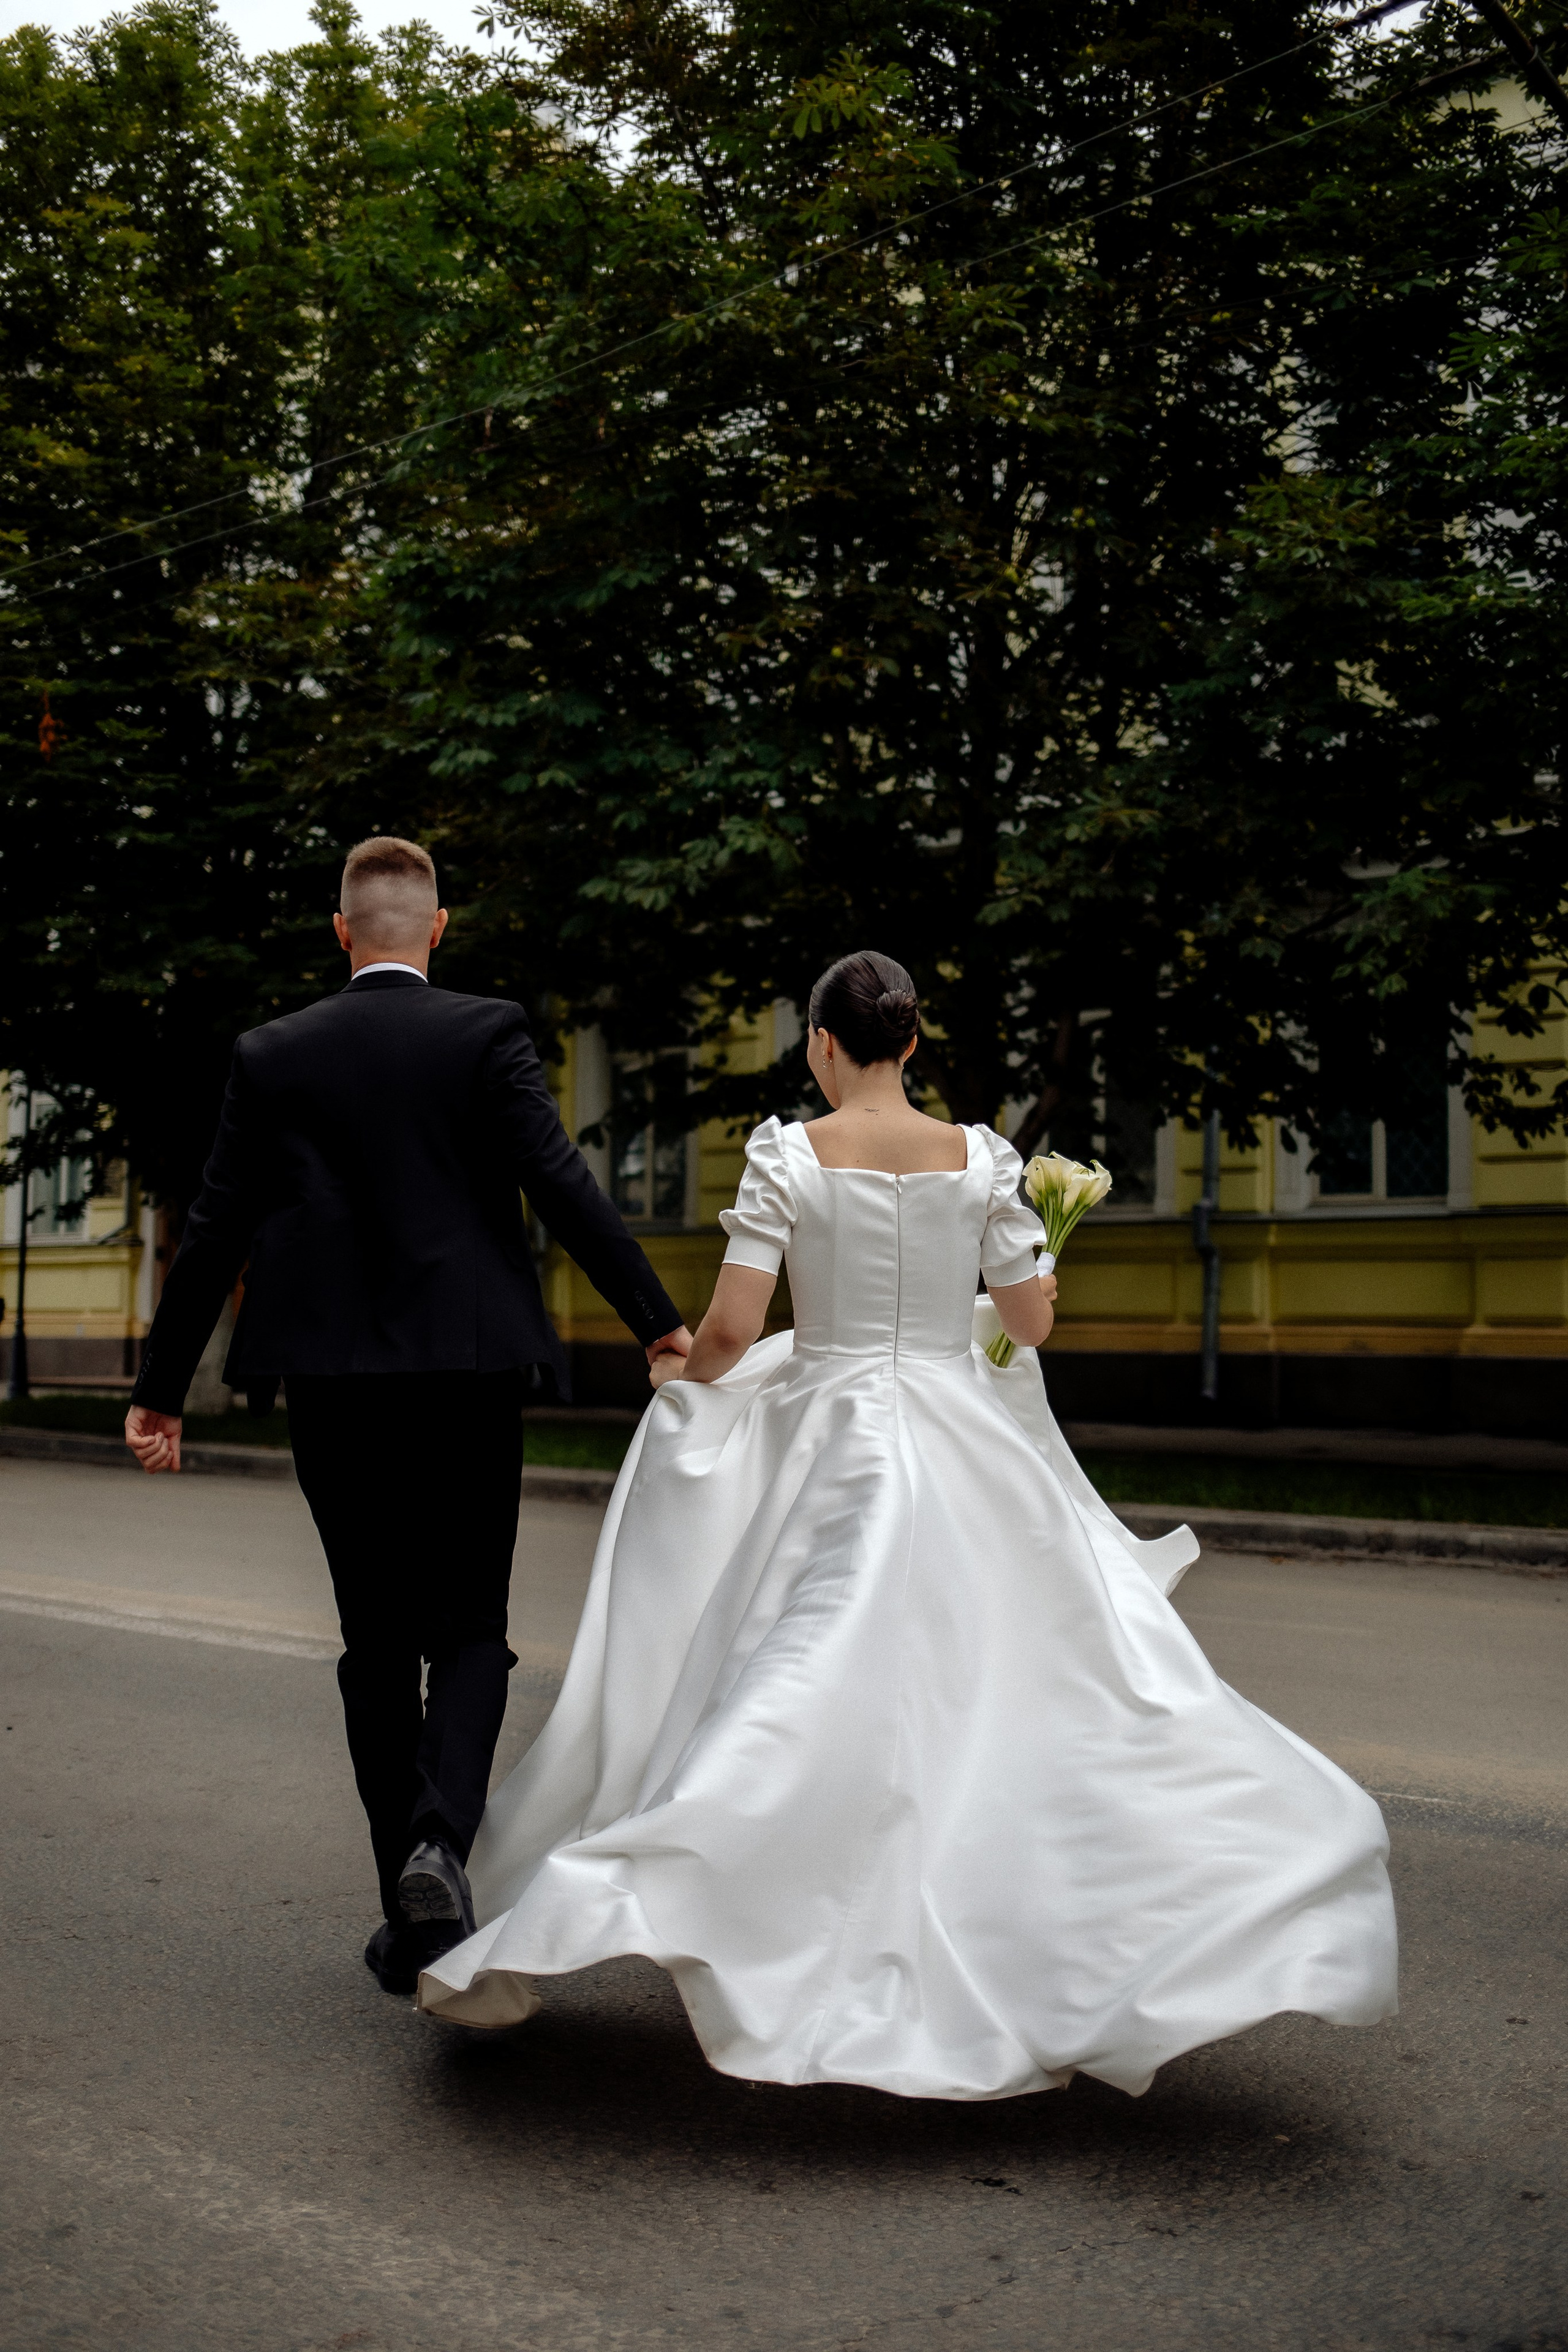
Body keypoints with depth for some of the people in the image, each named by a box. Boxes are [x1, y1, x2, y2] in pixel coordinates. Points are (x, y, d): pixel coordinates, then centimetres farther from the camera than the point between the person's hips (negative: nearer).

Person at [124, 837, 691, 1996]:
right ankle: (441, 1842, -16)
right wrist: (659, 1321, -5)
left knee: (378, 1642, 11)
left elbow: (215, 1234, 4)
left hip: (333, 1381, 2)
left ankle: (410, 1913, 14)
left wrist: (161, 1389, 11)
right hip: (467, 1370, -2)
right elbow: (562, 1184, -10)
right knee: (470, 1629, 9)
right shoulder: (489, 1032, -2)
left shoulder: (272, 1055, 4)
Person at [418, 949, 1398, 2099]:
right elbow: (1031, 1323, 4)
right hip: (964, 1455, 1)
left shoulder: (788, 1154, -6)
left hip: (824, 1448, -1)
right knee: (1021, 1690, 10)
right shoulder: (978, 1155, -1)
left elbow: (730, 1329, -11)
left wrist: (683, 1370, 11)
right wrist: (1043, 1270, 26)